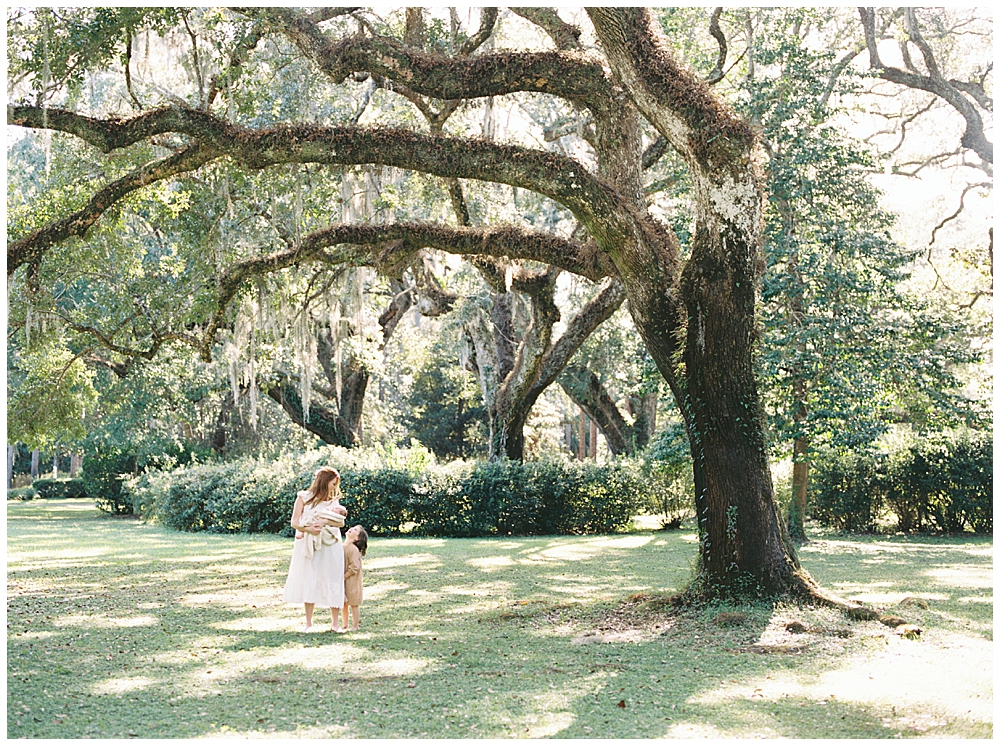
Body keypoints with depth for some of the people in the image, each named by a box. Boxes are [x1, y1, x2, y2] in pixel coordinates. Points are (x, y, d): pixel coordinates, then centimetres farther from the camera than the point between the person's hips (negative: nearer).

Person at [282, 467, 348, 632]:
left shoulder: (334, 500, 13)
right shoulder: (304, 497, 5)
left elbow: (340, 521, -1)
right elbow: (294, 522, -2)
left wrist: (325, 522, -19)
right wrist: (308, 529, -20)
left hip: (330, 546, 2)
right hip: (308, 545, -2)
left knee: (331, 582, 0)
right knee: (309, 582, -1)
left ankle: (335, 622, 6)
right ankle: (308, 623, 7)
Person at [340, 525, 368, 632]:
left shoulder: (353, 549, -18)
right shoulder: (341, 547, 7)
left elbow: (354, 567, -21)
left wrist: (343, 577, -18)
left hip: (352, 582, -8)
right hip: (342, 582, 8)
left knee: (353, 604, 3)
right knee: (344, 604, 15)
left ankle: (356, 626, 14)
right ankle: (345, 625, 25)